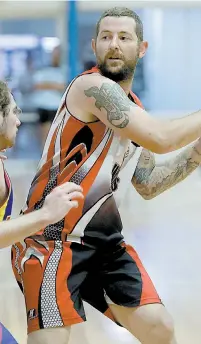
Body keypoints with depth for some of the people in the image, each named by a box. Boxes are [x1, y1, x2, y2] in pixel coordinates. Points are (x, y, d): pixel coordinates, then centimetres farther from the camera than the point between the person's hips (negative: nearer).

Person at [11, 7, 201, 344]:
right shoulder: (92, 86, -16)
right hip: (54, 240, -9)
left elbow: (148, 186, 18)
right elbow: (160, 139, -26)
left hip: (105, 240, 9)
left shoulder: (133, 110, 13)